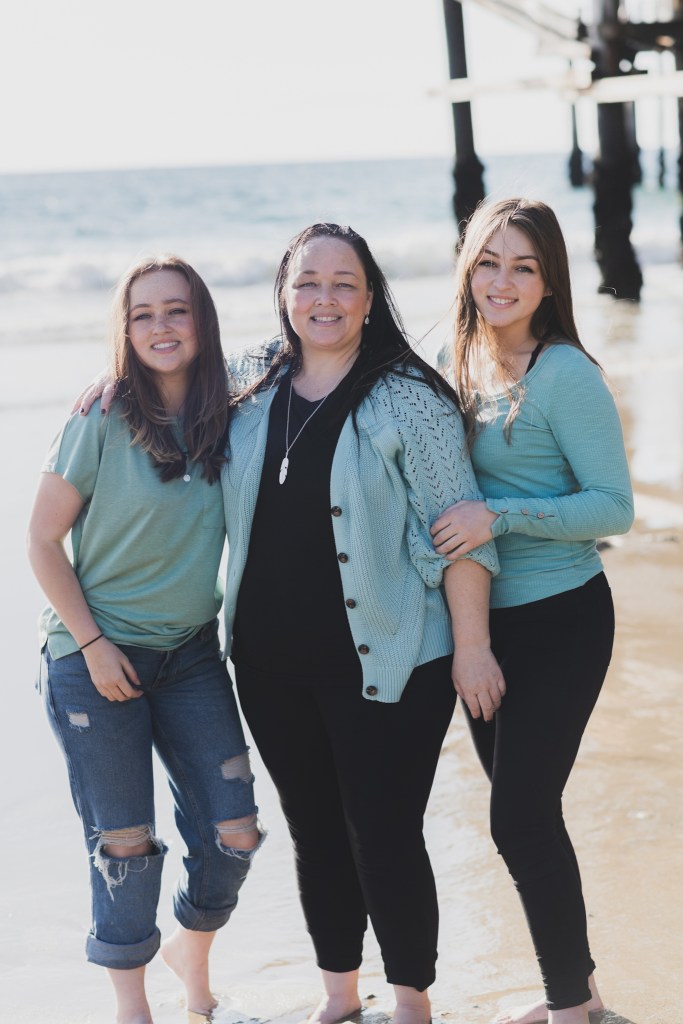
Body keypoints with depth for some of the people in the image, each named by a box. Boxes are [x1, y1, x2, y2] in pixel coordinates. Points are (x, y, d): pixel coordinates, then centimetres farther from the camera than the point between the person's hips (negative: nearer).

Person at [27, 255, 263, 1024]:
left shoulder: (228, 418, -1)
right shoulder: (100, 424, -13)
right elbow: (42, 541, -8)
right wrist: (93, 645, -11)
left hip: (192, 655, 4)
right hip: (97, 659, -4)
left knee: (233, 837, 3)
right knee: (125, 847, 2)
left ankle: (192, 957, 32)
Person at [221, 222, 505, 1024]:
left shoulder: (407, 399, -9)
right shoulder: (251, 391, 6)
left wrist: (471, 646, -12)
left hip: (383, 664, -5)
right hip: (271, 662, 5)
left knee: (385, 838, -1)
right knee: (314, 834, 16)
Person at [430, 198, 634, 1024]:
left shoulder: (565, 374, -16)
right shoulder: (461, 363, 5)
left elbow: (613, 506, -18)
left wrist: (499, 516, -26)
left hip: (558, 622, -7)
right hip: (482, 619, 8)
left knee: (521, 817, -6)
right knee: (521, 811, 15)